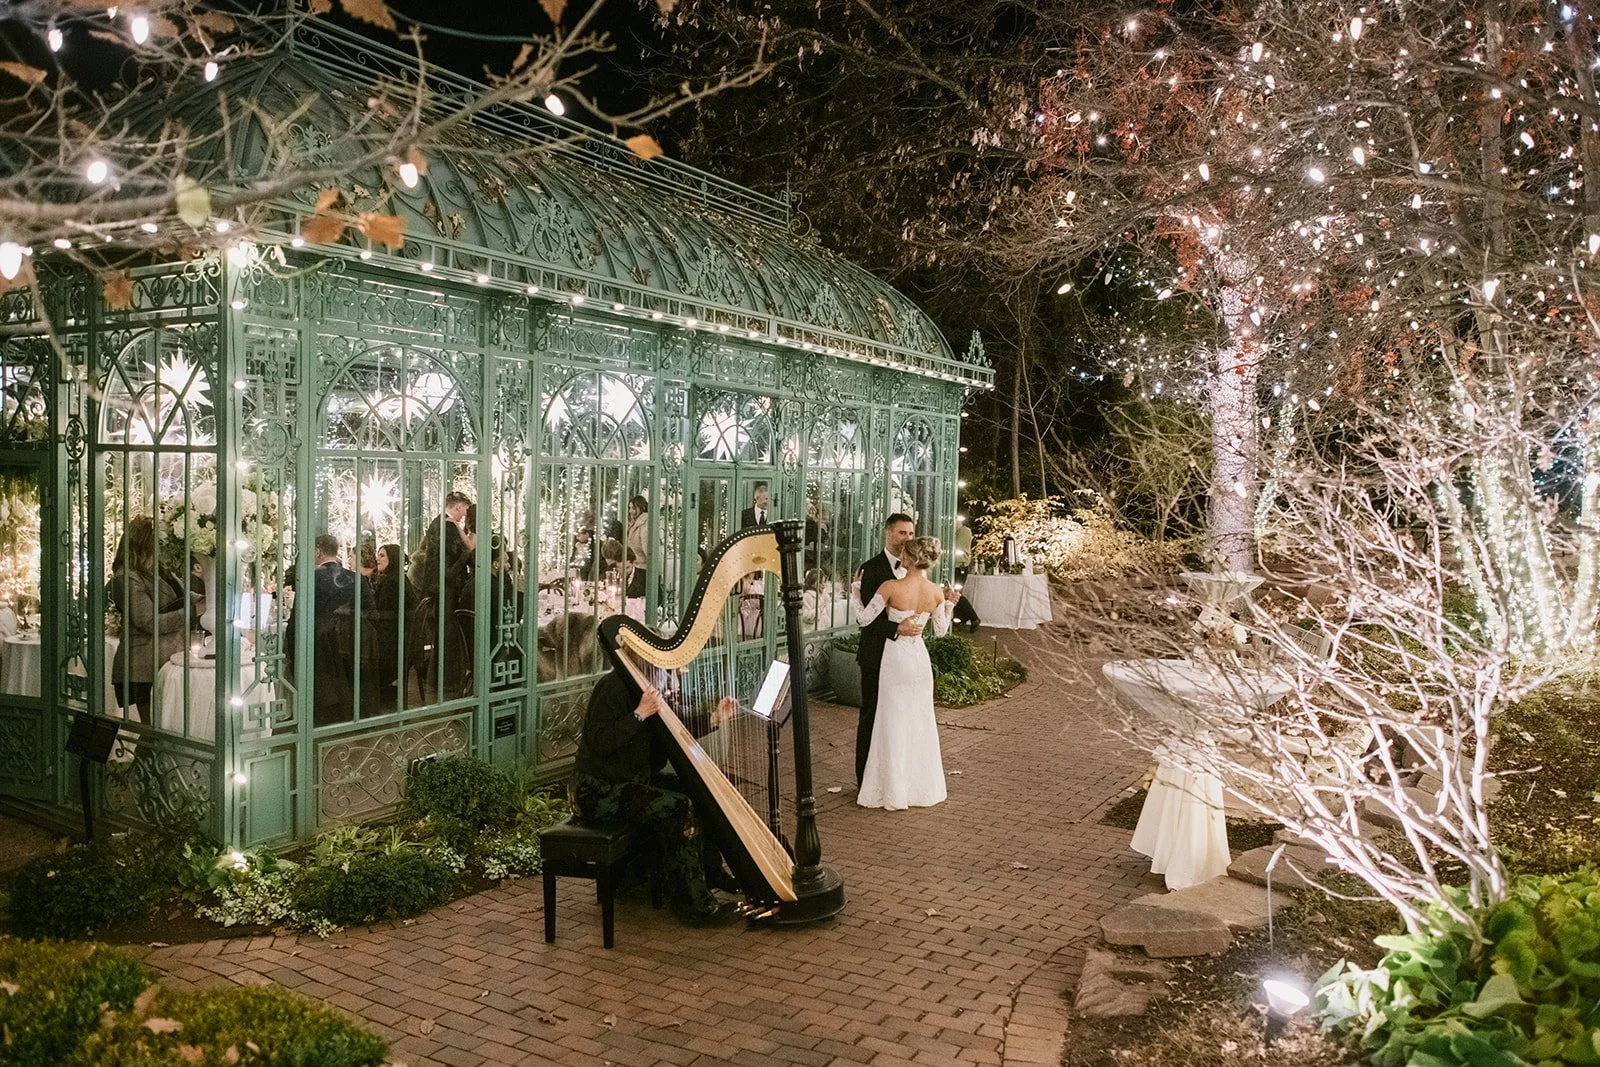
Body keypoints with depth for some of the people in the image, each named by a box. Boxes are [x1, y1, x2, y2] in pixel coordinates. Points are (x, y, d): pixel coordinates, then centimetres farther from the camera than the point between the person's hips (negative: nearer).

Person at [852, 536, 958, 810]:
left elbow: (864, 619, -10)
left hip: (896, 656, -4)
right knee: (921, 722, 15)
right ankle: (923, 788, 23)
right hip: (920, 655, 4)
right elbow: (941, 630, 6)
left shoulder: (891, 587, -18)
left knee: (894, 723, 6)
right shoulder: (936, 592, -5)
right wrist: (949, 604, 18)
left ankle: (895, 793, 11)